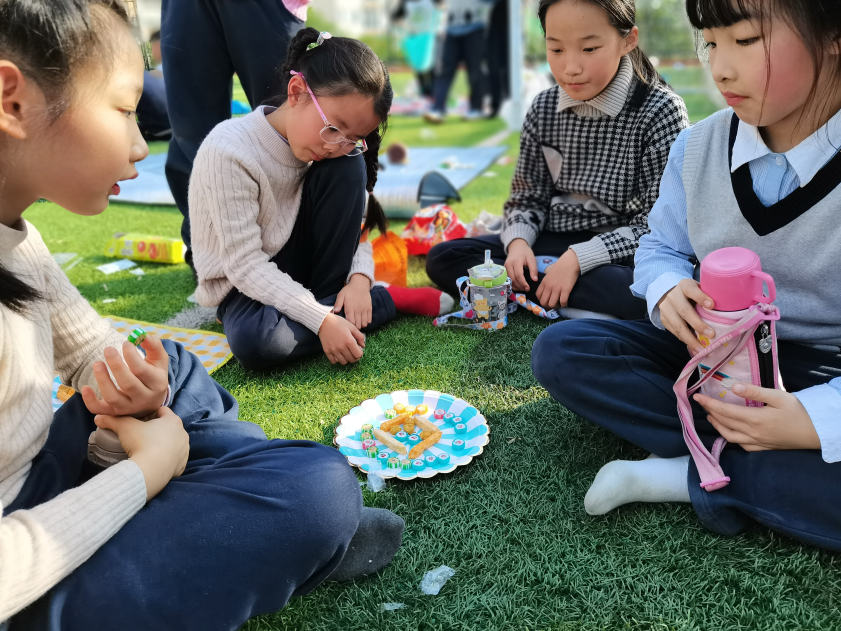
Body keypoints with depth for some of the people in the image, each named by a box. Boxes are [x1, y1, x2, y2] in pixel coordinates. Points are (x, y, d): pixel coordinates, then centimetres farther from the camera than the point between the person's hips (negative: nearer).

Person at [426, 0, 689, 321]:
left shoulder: (661, 111, -11)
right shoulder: (544, 109, 3)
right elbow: (528, 196, 8)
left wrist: (579, 258, -23)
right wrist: (518, 240, -14)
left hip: (620, 253, -5)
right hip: (552, 243, 5)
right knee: (442, 259, -9)